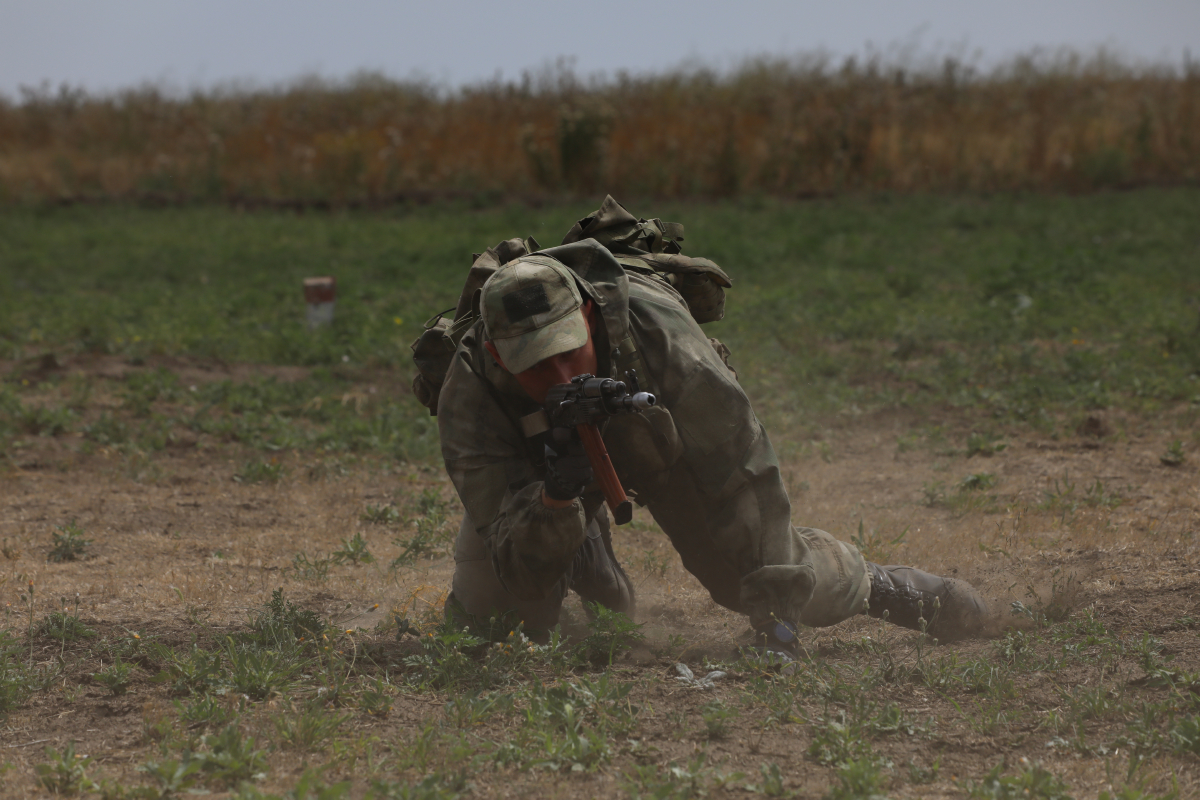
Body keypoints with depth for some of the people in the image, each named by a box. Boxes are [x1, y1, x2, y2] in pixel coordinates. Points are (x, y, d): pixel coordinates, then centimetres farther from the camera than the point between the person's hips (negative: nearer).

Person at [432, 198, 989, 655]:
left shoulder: (653, 323, -42)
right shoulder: (469, 395, -39)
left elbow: (743, 470, -34)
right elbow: (520, 569, -38)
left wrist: (772, 616, -34)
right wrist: (551, 502, -60)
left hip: (664, 436, -1)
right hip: (549, 452, 1)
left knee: (773, 575, -4)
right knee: (487, 610, -12)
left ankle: (874, 585, 32)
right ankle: (587, 561, 23)